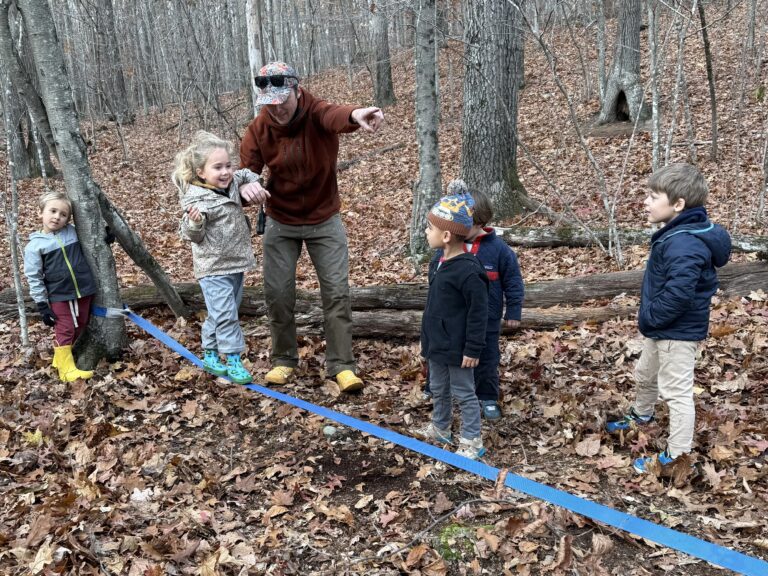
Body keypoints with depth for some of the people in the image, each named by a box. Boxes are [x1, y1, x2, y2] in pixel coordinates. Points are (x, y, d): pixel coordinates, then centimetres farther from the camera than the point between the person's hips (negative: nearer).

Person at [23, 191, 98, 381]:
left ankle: (60, 357, 34)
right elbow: (34, 278, -6)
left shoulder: (73, 232, 2)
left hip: (83, 291, 4)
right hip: (59, 296, -4)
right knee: (64, 331, 0)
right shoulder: (34, 245, -8)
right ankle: (66, 368, 9)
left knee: (79, 328, 15)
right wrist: (42, 305, -8)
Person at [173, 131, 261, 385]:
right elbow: (193, 236, -16)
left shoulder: (232, 183, 1)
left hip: (236, 264, 8)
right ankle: (233, 361, 6)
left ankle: (210, 356, 30)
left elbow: (246, 175, 24)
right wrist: (194, 222, -36)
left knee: (220, 314, 17)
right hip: (213, 268, -7)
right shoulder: (197, 200, -20)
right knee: (225, 315, -5)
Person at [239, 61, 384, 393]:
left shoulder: (315, 113, -20)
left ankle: (341, 365, 6)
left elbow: (334, 116, -44)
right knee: (277, 294, 3)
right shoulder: (258, 130, -11)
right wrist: (246, 187, -41)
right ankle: (284, 360, 22)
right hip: (281, 223, 2)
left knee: (336, 291, -5)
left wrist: (355, 115, -70)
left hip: (324, 220, -2)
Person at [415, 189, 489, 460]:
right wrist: (428, 341, 20)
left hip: (457, 349, -9)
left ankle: (472, 442, 19)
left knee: (464, 393, 6)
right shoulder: (438, 264, 4)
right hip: (436, 345, 9)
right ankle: (439, 428, 41)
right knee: (438, 390, 23)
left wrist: (473, 349, -19)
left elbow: (478, 312, -21)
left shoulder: (468, 270, -24)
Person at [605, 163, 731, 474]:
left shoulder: (685, 244, -30)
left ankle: (677, 456, 13)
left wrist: (649, 317, -20)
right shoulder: (678, 233, 4)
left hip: (678, 332, -11)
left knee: (676, 391, 1)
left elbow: (677, 295, -35)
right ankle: (640, 415, 53)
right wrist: (649, 318, 10)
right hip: (662, 329, 11)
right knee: (645, 374, 28)